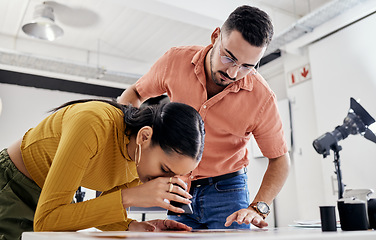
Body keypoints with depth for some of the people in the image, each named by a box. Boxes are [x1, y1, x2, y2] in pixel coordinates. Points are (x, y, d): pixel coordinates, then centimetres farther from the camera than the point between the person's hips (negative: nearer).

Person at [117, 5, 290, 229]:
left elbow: (280, 159, -8)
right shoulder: (175, 60, -13)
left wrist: (257, 208, -22)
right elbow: (136, 92, 5)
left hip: (226, 190, -1)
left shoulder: (262, 98, -19)